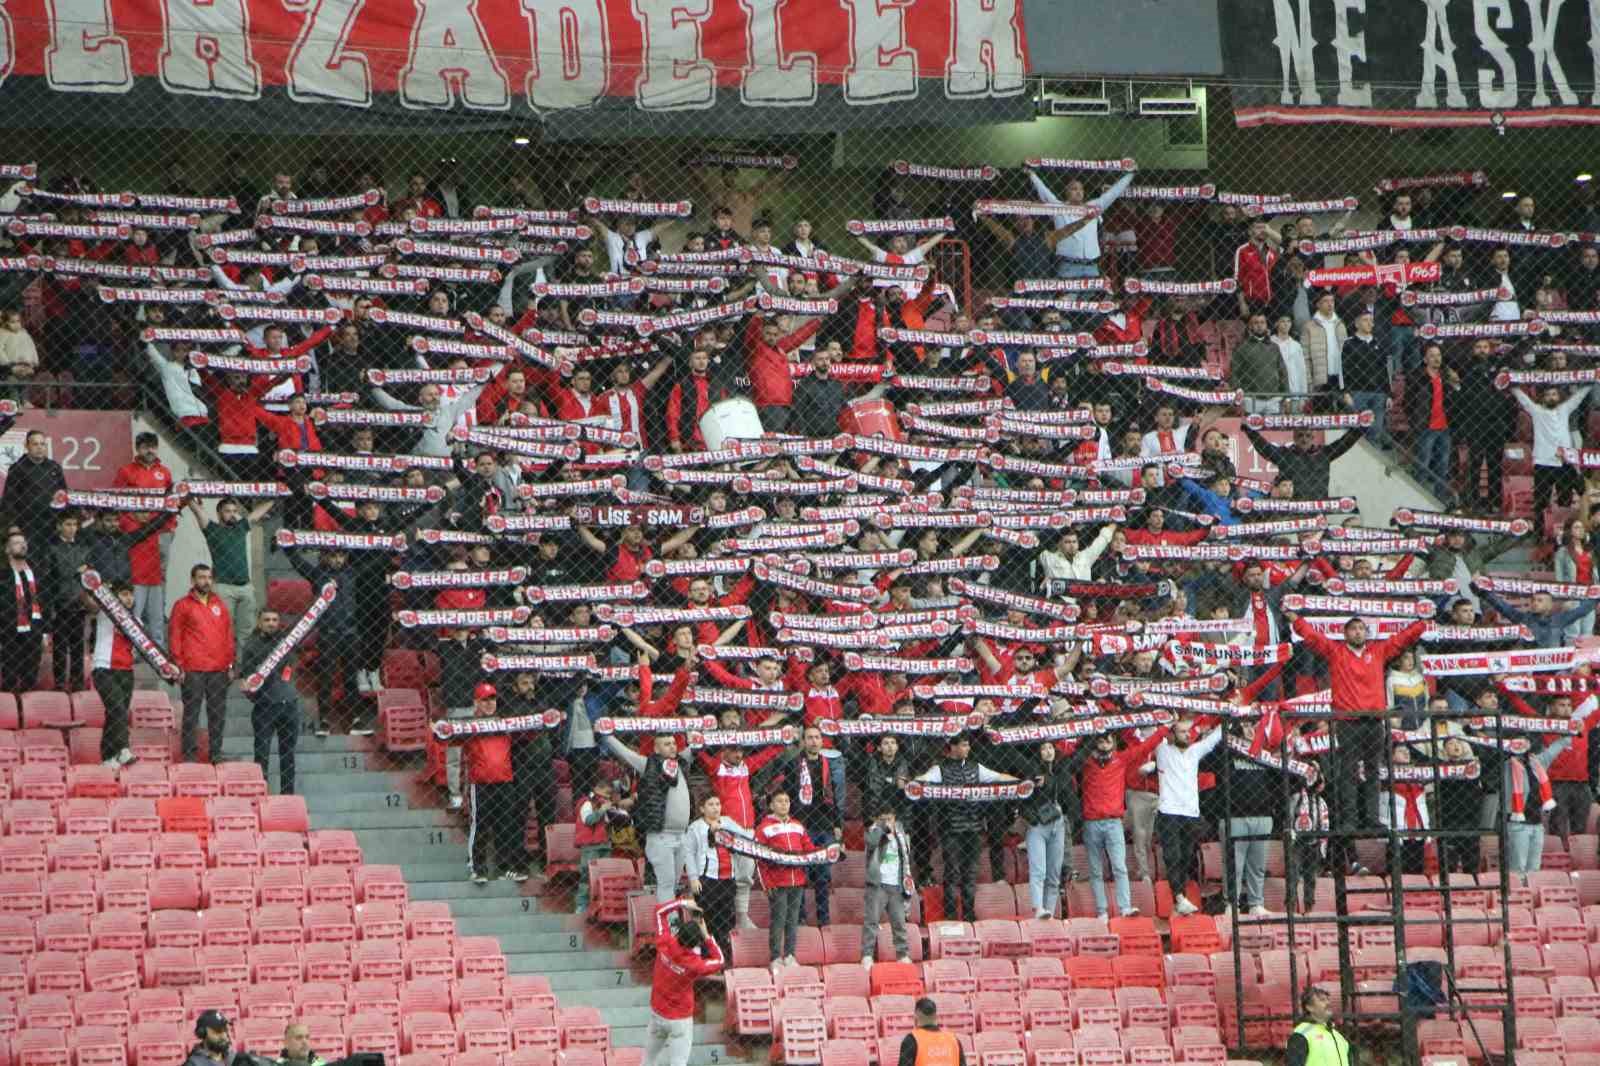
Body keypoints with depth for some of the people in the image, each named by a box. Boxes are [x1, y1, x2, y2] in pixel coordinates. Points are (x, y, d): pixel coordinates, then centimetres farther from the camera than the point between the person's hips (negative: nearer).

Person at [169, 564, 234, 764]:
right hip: (193, 670, -4)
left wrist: (230, 664, 10)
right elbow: (175, 636, 0)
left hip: (219, 670, 4)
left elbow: (228, 635, 16)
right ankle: (190, 754, -1)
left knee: (218, 713, 5)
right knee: (191, 712, -3)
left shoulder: (219, 605, 15)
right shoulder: (183, 606, 3)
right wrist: (178, 665, -7)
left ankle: (216, 753, 11)